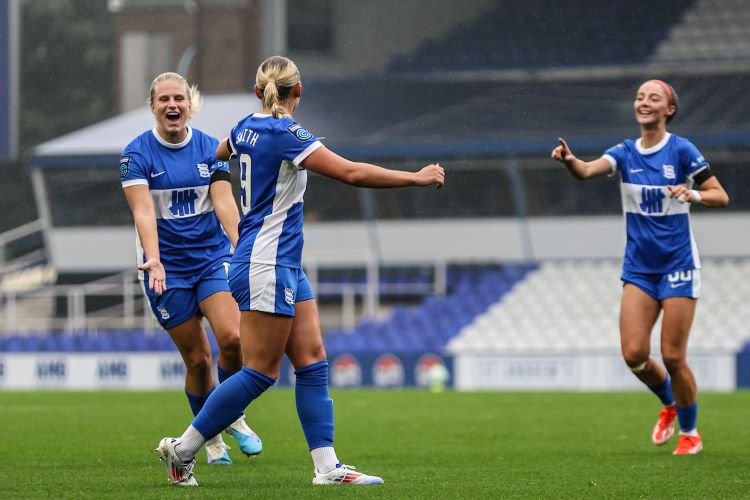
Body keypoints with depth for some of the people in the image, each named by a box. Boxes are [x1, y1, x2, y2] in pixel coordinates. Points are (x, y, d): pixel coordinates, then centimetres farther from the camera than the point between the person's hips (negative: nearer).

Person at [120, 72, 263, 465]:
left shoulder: (209, 149, 3)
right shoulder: (137, 155, -6)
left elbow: (224, 203, -6)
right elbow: (143, 212, -17)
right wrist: (153, 260, -32)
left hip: (213, 258, 2)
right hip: (167, 268, -2)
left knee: (232, 337, -19)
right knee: (198, 359, -1)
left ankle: (234, 417, 5)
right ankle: (211, 438, 19)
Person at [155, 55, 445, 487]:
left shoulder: (247, 127, 9)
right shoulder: (285, 134, -17)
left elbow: (215, 155, 32)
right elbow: (351, 172, -22)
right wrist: (416, 178, -15)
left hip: (285, 265, 10)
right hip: (266, 267, -10)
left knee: (313, 363, 4)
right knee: (261, 371, -5)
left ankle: (327, 466, 0)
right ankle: (182, 449, 4)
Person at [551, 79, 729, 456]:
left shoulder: (682, 150, -6)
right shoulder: (625, 153, 2)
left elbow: (721, 197, -4)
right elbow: (588, 170, -18)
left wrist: (694, 195, -24)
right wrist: (569, 160, -40)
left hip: (678, 265, -4)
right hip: (639, 267, 4)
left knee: (672, 356, -5)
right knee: (634, 353, -7)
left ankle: (690, 433, 16)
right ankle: (669, 404, 24)